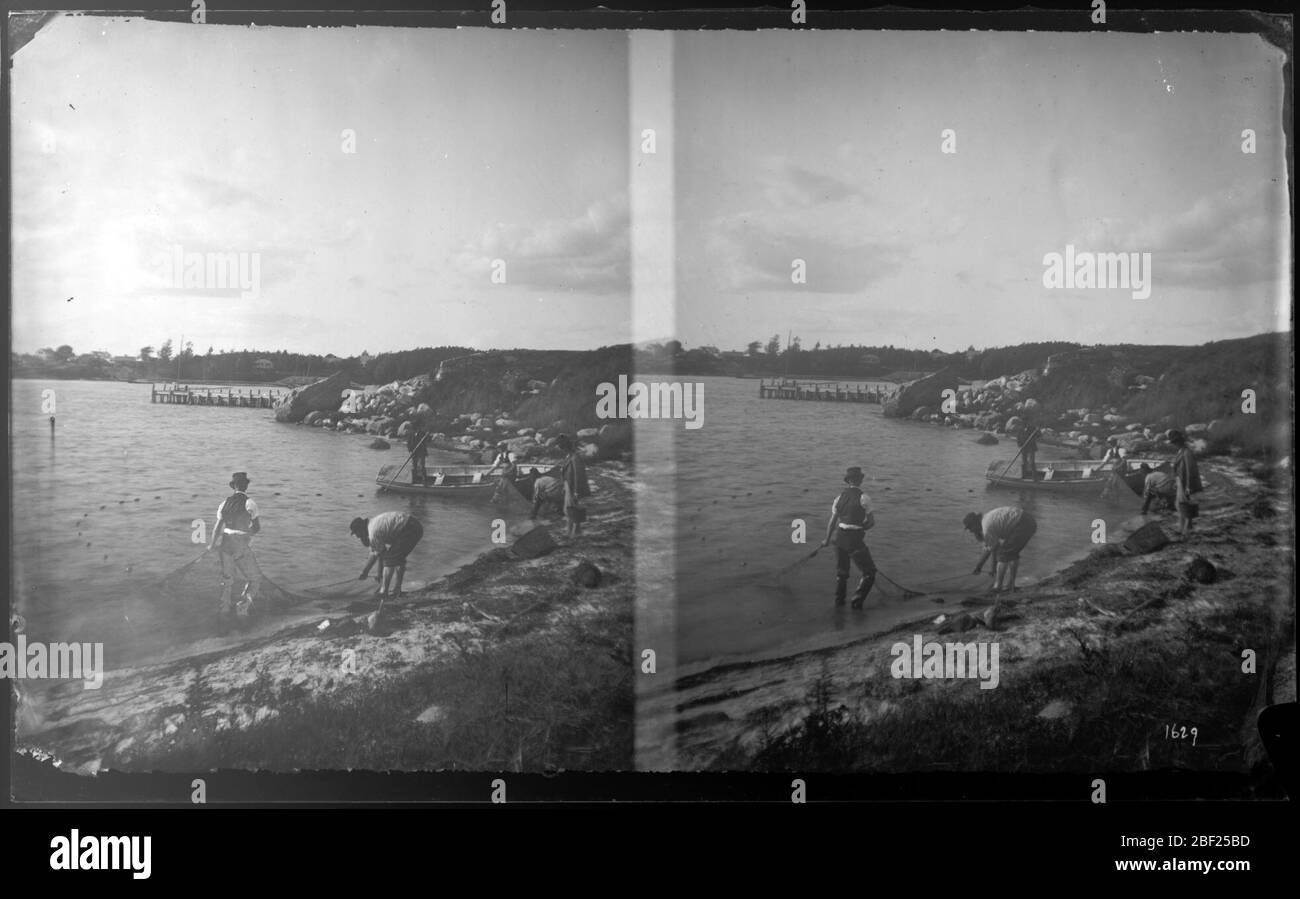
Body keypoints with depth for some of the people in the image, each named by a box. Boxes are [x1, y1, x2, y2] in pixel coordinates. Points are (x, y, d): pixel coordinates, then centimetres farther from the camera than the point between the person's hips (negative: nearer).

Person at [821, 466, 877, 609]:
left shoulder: (840, 497, 4)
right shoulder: (863, 498, -12)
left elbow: (832, 521, 8)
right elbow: (871, 522, -10)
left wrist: (827, 540, 22)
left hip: (839, 537, 6)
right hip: (855, 540, -6)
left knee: (842, 570, 24)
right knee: (869, 572, 6)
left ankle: (839, 599, 32)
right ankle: (858, 599, -2)